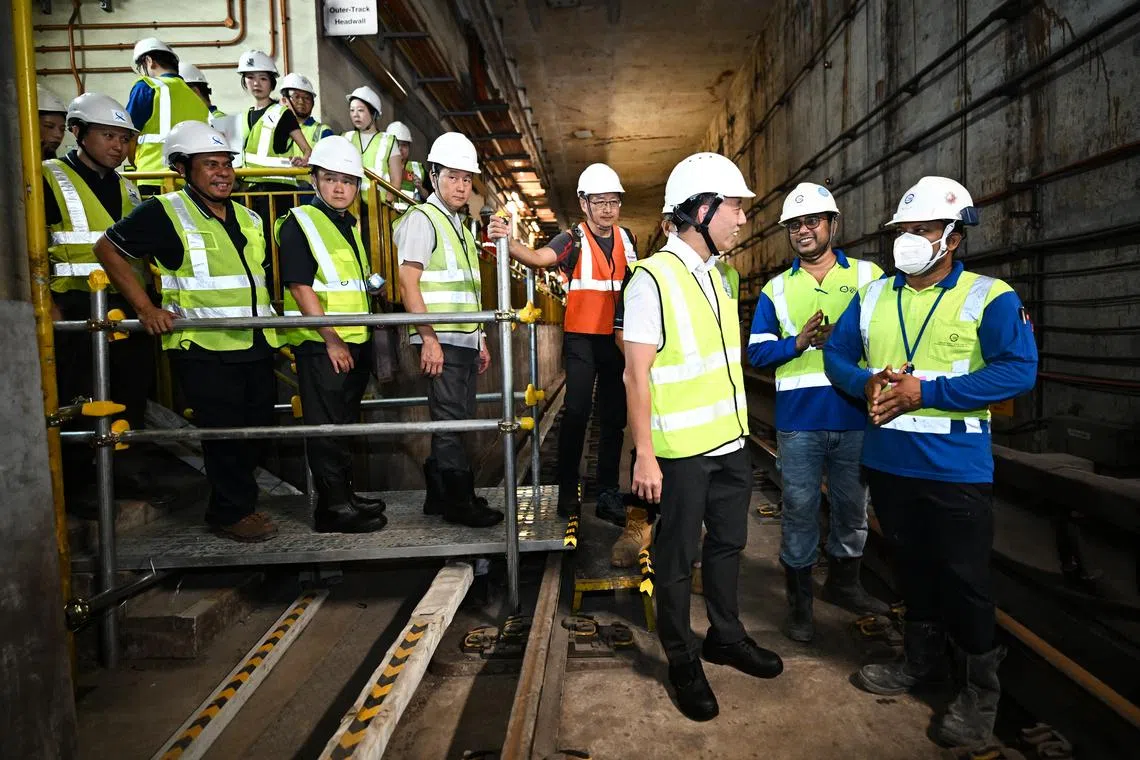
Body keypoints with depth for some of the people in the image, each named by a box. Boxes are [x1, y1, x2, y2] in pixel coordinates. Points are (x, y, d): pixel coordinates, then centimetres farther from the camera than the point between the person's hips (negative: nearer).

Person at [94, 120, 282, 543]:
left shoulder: (248, 219, 15)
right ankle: (232, 513, 14)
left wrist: (272, 325, 20)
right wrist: (145, 308, -8)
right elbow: (108, 249, -2)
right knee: (224, 431, -3)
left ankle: (236, 503, 29)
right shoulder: (166, 214, -5)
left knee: (257, 427, 12)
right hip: (203, 348, -7)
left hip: (255, 346, 7)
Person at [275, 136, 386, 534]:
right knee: (327, 426, -2)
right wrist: (331, 339, -18)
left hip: (355, 342, 8)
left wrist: (367, 340, 18)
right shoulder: (299, 222, -8)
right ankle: (333, 507, 6)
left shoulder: (352, 225, 16)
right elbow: (300, 287, -15)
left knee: (346, 422, 16)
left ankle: (343, 494, 28)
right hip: (321, 344, -8)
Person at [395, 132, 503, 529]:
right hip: (440, 341, -9)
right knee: (450, 422, -5)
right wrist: (429, 338, -20)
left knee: (453, 421, 11)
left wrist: (480, 339, 20)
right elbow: (408, 283, -14)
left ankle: (439, 495, 21)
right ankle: (459, 502, 3)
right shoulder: (422, 219, -6)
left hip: (464, 340, 9)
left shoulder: (460, 225, 20)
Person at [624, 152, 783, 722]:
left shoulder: (717, 276, 10)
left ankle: (726, 636, 40)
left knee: (727, 543, 20)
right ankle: (682, 660, 26)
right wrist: (645, 456, -19)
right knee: (677, 559, 8)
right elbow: (637, 374, -17)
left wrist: (737, 426, 16)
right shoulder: (653, 278, -15)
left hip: (730, 441, 8)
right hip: (681, 450, -8)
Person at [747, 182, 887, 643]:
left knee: (853, 505, 14)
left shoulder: (869, 277, 5)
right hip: (798, 420, 0)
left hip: (857, 417, 1)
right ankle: (798, 601, 21)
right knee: (799, 509, 6)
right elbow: (757, 351, 2)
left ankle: (843, 583, 37)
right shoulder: (776, 289, 8)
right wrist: (797, 343, -15)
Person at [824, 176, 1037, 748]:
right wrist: (867, 383, -11)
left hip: (956, 468, -5)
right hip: (888, 462, 5)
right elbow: (836, 354, 11)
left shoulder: (990, 297, -8)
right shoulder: (872, 297, 8)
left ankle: (979, 691, 25)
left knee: (964, 579, 5)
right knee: (912, 567, 19)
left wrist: (925, 391, -23)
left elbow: (1018, 370, -18)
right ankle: (921, 662, 38)